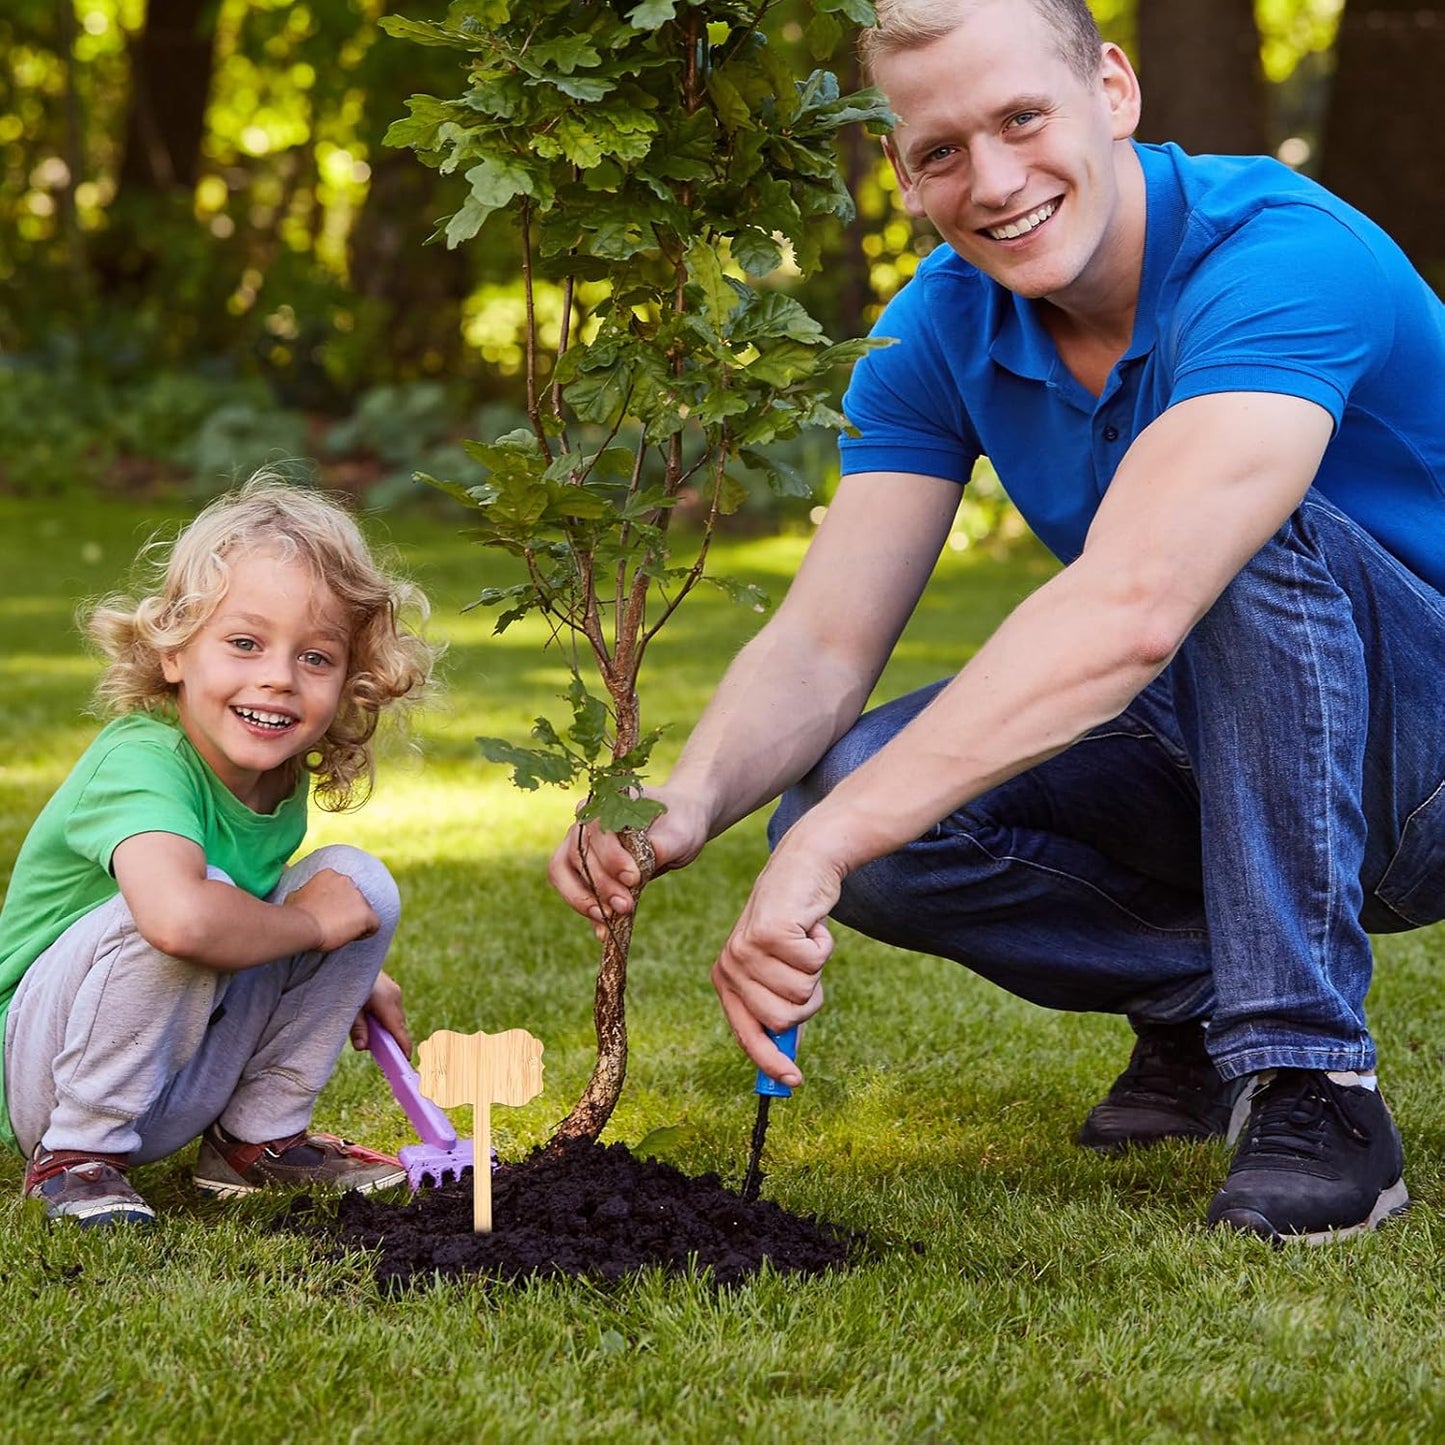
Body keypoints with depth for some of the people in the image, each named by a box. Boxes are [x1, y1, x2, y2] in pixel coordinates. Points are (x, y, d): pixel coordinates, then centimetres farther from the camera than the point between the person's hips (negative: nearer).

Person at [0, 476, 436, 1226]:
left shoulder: (283, 781, -2)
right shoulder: (141, 764, -28)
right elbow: (182, 919, -49)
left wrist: (349, 975, 7)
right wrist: (311, 923, -30)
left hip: (185, 1081, 8)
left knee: (357, 880, -3)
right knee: (179, 890, -34)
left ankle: (257, 1138, 7)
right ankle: (78, 1156, -16)